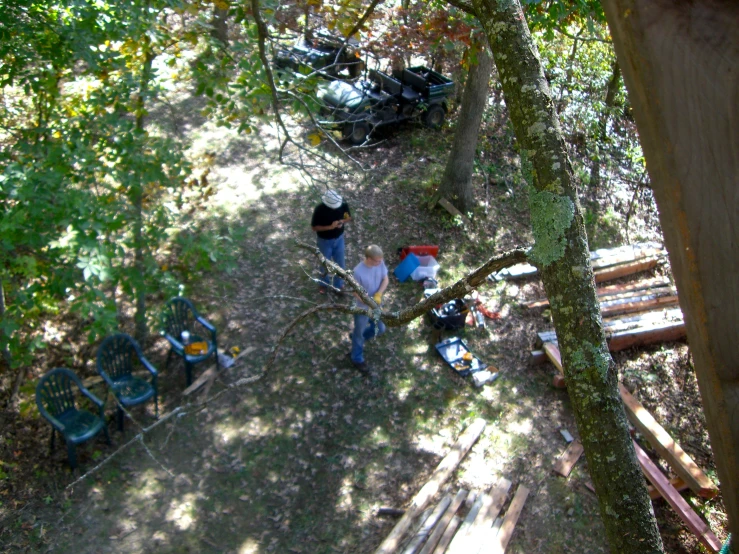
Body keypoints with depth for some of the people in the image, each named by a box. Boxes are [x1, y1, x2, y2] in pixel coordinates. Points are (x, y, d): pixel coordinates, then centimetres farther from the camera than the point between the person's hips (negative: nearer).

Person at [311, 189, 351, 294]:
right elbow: (314, 227, -19)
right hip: (324, 241, -3)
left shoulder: (343, 204, -19)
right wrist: (330, 227, -31)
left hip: (339, 239, 3)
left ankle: (339, 284, 40)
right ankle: (324, 283, 44)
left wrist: (343, 221, -24)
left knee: (340, 264, 16)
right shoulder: (319, 209, -28)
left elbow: (349, 217, -1)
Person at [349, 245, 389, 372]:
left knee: (380, 329, 24)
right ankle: (357, 358, 41)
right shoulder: (358, 272, -33)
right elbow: (356, 293, -21)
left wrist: (378, 294, -21)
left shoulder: (380, 262, -17)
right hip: (362, 308, -6)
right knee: (359, 333, 17)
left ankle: (357, 339, 50)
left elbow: (385, 279, -5)